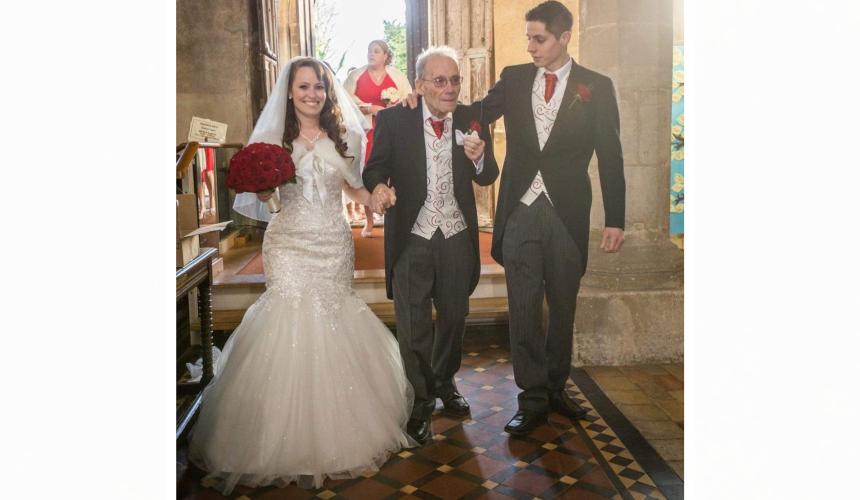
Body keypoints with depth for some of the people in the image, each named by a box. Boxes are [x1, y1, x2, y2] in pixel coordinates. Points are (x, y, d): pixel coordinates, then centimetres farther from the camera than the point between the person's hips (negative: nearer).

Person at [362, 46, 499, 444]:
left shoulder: (471, 119, -1)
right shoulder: (393, 120, -7)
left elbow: (488, 178, -3)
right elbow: (375, 167, -7)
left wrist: (478, 158, -26)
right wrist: (379, 186, -30)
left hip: (457, 237, 3)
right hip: (411, 238, -2)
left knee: (454, 317, 18)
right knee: (414, 328, 4)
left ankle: (444, 383, 43)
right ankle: (420, 404, 24)